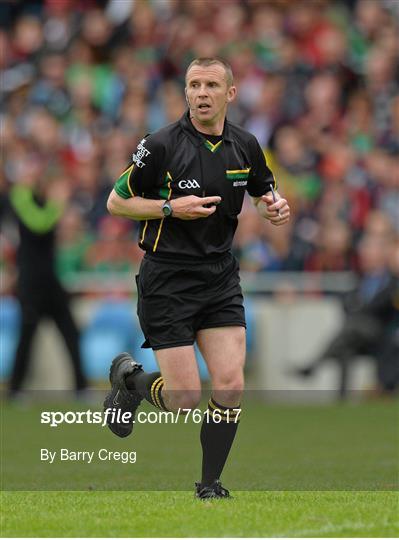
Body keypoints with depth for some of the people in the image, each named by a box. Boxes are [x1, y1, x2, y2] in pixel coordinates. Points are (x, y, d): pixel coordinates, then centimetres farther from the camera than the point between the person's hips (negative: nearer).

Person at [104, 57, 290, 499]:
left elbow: (263, 193, 20)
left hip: (220, 276, 4)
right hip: (168, 278, -4)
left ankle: (210, 485, 8)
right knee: (184, 400, -6)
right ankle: (129, 379, 27)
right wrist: (171, 207, -18)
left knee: (230, 386, -7)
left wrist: (275, 208, -4)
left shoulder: (244, 146, 2)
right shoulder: (162, 145, -12)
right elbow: (116, 201, -5)